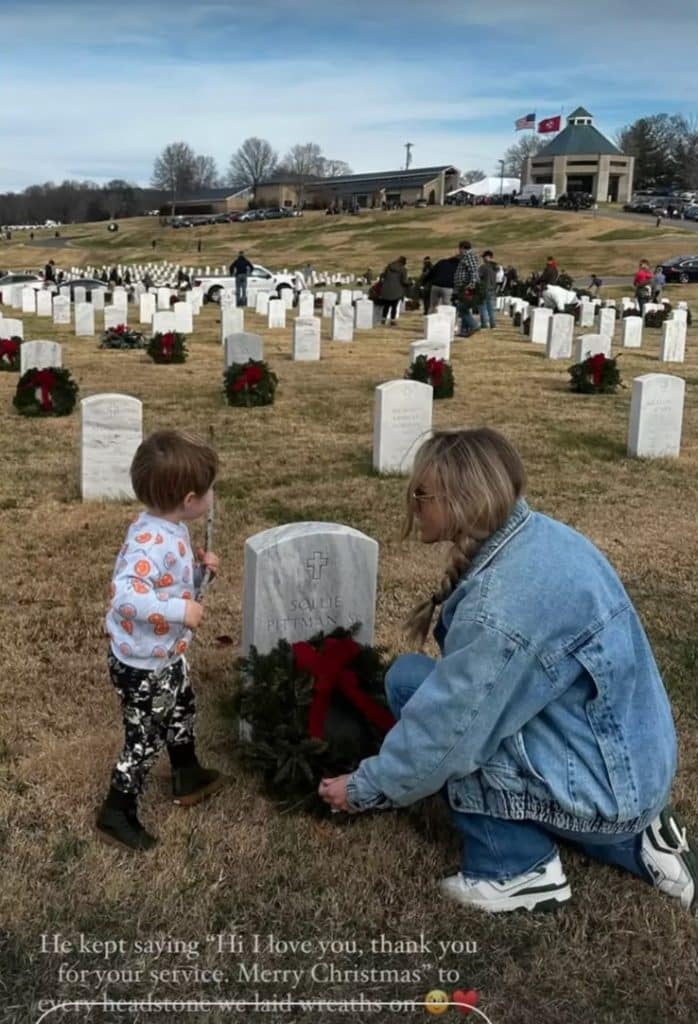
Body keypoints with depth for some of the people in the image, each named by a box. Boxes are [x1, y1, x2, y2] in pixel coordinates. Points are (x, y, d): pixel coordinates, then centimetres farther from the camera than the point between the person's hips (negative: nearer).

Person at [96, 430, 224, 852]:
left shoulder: (171, 531, -3)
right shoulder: (151, 543, -34)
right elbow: (126, 595, -43)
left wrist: (199, 569, -2)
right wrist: (180, 611, -41)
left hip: (166, 656, 10)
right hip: (142, 666, -10)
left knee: (182, 713, 29)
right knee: (145, 738, 7)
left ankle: (189, 778, 51)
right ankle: (117, 815, 25)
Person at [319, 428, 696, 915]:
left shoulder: (501, 605, -27)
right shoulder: (543, 536, 0)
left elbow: (446, 730, -19)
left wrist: (364, 788, -3)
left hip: (599, 791, -9)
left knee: (410, 680, -7)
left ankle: (517, 867, 1)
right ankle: (634, 839, 18)